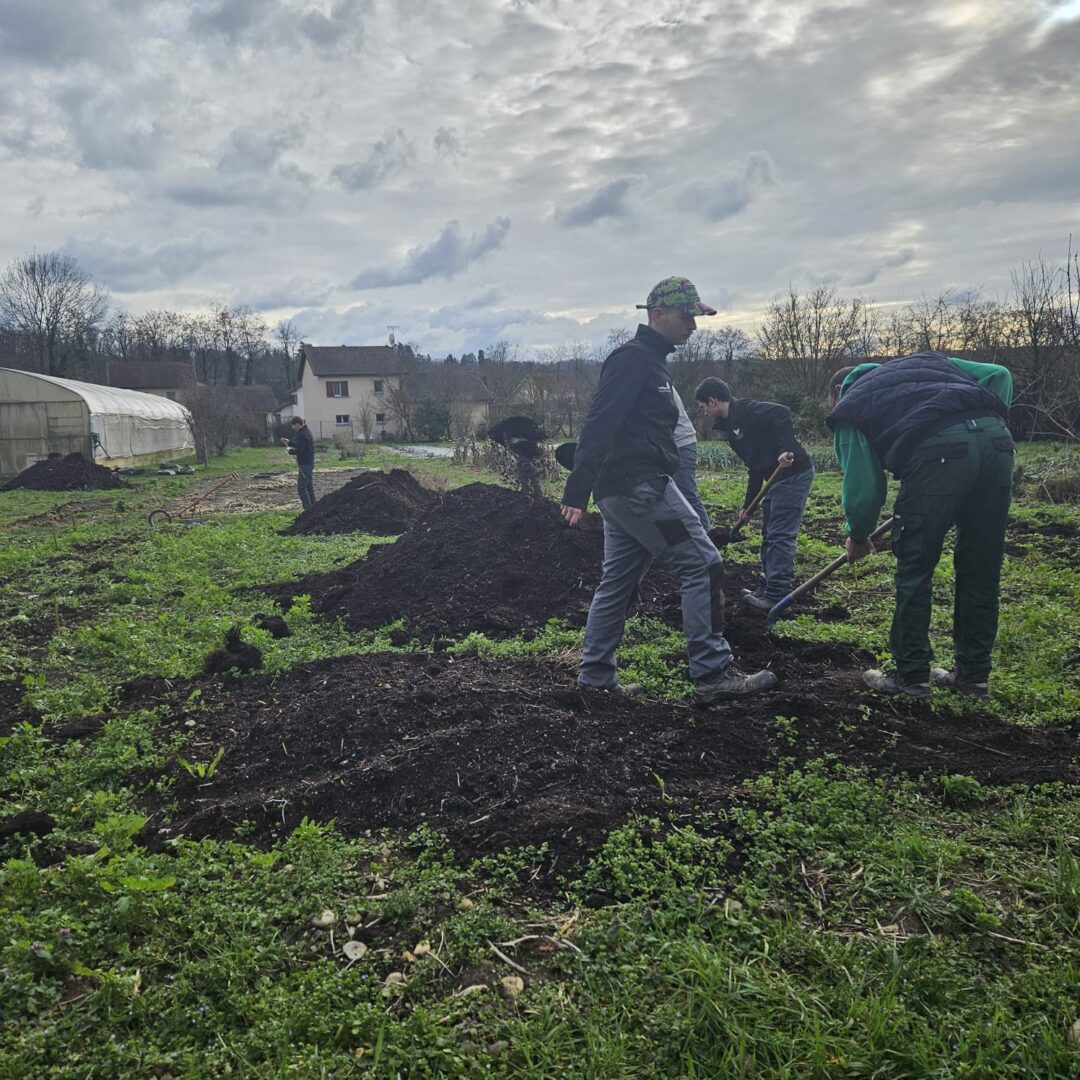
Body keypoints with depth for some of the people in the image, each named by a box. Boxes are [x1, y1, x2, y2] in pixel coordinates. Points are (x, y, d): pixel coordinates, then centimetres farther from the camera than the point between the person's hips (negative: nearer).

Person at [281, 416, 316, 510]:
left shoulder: (302, 435, -19)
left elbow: (299, 450, -23)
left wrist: (290, 451, -6)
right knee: (310, 486, 15)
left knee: (301, 487, -8)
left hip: (304, 464, -10)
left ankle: (308, 508, -10)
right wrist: (289, 442, 19)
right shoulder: (307, 431, 14)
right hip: (310, 463, 10)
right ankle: (313, 507, 19)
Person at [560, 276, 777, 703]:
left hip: (622, 491, 10)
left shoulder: (650, 360, 22)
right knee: (703, 564, -7)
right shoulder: (633, 357, -10)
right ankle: (712, 673, -4)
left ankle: (595, 677, 19)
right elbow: (599, 424, -20)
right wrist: (577, 491, -27)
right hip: (639, 487, -10)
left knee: (616, 582, 12)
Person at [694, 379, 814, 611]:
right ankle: (766, 588, 26)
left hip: (794, 473, -10)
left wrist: (786, 450, -32)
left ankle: (776, 596, -4)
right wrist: (747, 505, 21)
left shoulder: (747, 411, -10)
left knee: (780, 536, -8)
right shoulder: (730, 426, 17)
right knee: (769, 535, 16)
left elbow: (781, 413, -25)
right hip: (777, 478, 10)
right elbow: (754, 467, 20)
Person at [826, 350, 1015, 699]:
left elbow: (862, 486, 15)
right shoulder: (925, 362, 36)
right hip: (996, 439, 6)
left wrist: (857, 535, 31)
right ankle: (973, 673, 27)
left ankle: (911, 676, 17)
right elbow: (999, 375, 25)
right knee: (981, 571, 16)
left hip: (939, 451, -5)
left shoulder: (848, 407, 21)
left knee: (914, 570, 10)